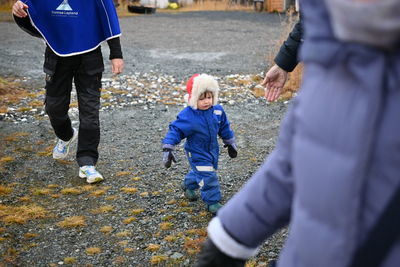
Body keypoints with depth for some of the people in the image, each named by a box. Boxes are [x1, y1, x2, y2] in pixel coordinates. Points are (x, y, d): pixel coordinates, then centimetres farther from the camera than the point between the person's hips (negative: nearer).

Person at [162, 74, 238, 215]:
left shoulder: (218, 110, -8)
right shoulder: (187, 116, -25)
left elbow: (224, 127, 7)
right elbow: (175, 130, -21)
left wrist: (230, 143, 16)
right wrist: (168, 149, -29)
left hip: (212, 150, 6)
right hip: (197, 153, -6)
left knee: (200, 172, 25)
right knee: (208, 176, -10)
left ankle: (188, 185, 53)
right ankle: (212, 202, 7)